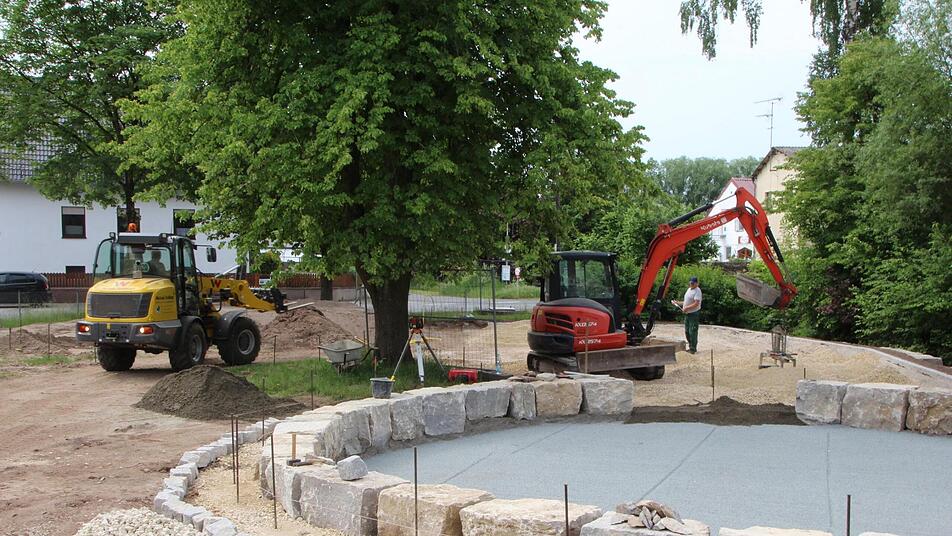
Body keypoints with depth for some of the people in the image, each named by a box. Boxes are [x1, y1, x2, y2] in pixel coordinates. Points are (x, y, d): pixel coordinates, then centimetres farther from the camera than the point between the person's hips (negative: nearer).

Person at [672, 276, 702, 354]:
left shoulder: (697, 291, -14)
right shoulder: (689, 289, 15)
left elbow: (696, 304, -24)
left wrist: (687, 308, -28)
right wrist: (678, 303, 16)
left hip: (694, 314, -9)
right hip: (687, 314, 9)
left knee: (692, 332, -7)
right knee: (687, 332, 14)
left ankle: (693, 349, 0)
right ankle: (691, 347, 24)